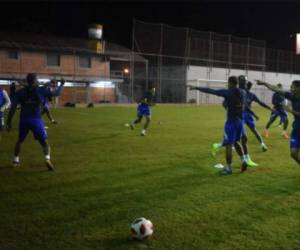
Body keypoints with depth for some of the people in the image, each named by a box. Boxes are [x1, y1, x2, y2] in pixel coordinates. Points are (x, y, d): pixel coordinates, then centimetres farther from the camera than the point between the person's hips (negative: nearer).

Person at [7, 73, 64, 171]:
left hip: (24, 120, 2)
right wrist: (62, 84, 25)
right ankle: (47, 159, -16)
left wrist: (9, 121, 3)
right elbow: (56, 93, 7)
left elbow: (13, 108, -1)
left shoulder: (20, 92, 3)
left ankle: (16, 160, 31)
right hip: (36, 120, -2)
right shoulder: (41, 90, -1)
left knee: (20, 141, 26)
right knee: (44, 142, 7)